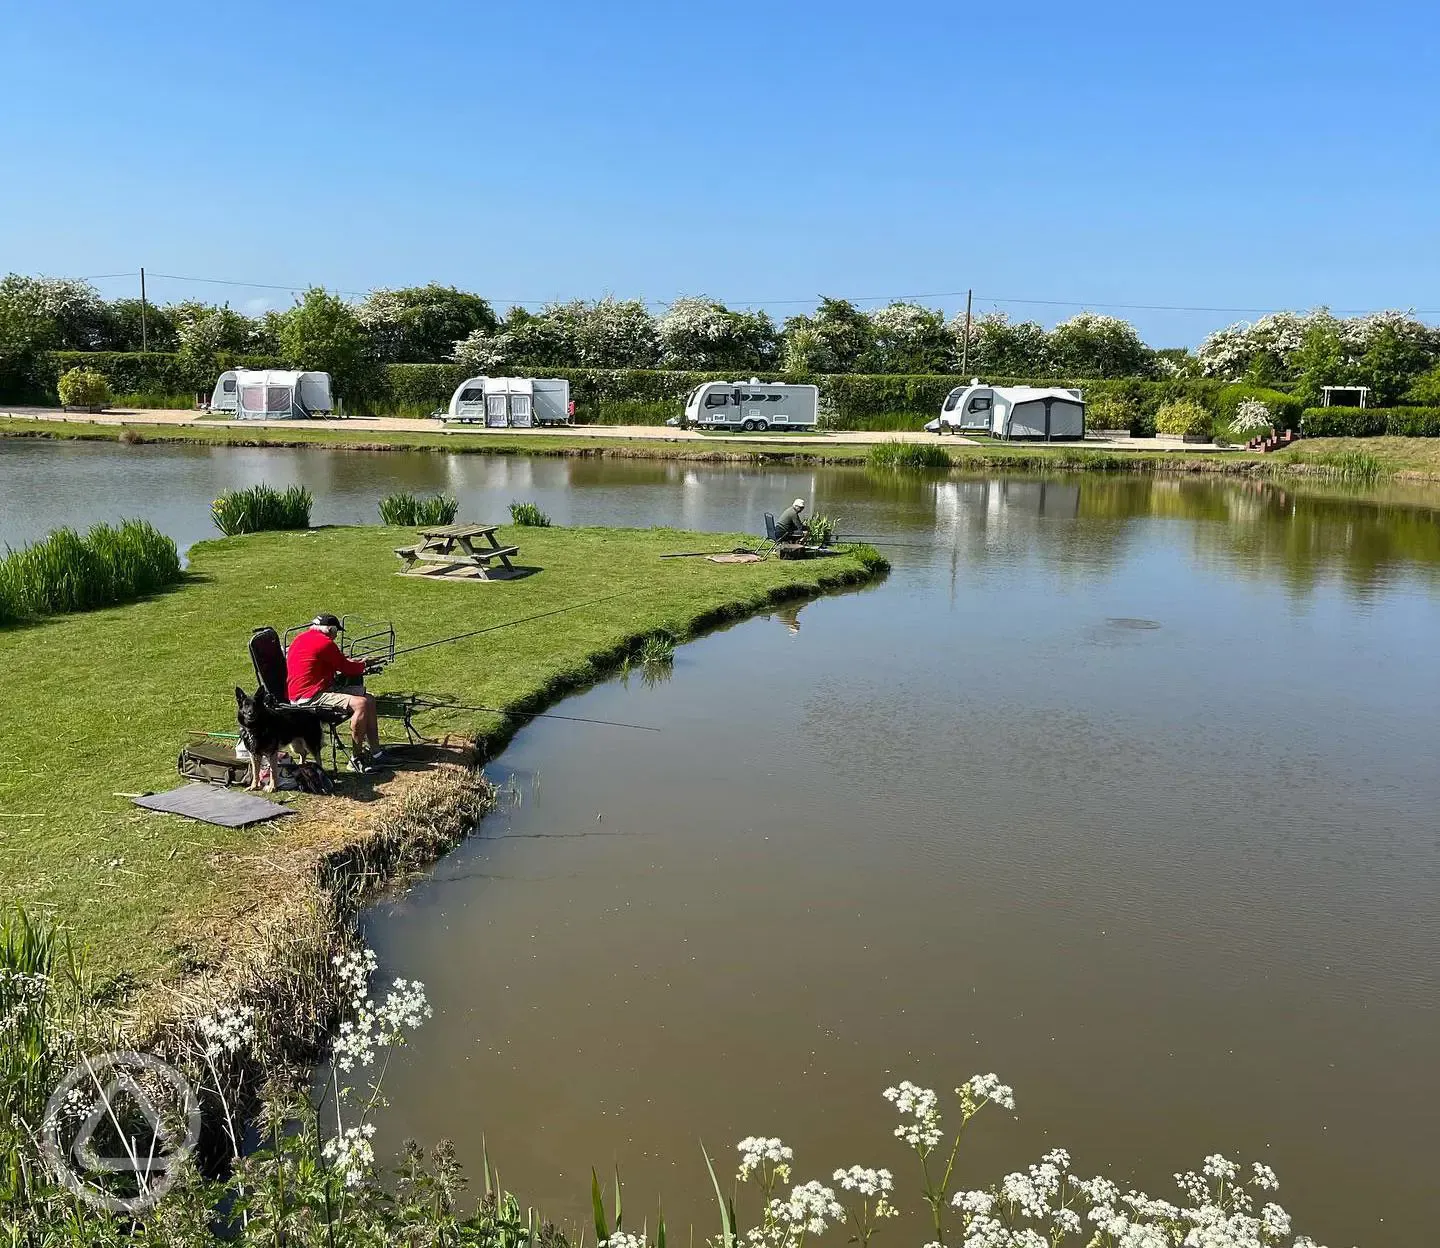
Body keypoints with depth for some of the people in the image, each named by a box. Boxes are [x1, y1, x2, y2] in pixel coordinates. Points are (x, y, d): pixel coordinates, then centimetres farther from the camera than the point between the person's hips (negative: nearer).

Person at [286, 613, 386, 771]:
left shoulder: (301, 638, 17)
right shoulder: (325, 643, -15)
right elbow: (346, 669, -5)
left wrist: (352, 663, 15)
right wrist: (362, 665, 14)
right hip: (309, 697, -11)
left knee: (369, 699, 9)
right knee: (360, 703, -28)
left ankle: (375, 752, 10)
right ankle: (356, 758, -18)